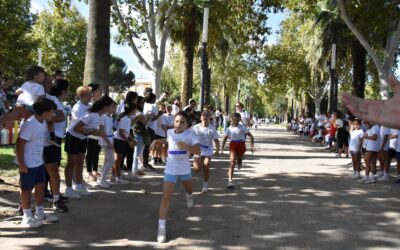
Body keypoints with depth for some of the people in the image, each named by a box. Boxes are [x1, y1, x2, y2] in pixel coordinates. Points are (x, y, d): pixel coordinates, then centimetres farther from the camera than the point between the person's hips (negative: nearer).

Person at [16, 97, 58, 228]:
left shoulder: (43, 122, 2)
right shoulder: (30, 124, -23)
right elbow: (20, 144, -21)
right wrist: (21, 164, -20)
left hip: (39, 162, 8)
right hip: (28, 164, -8)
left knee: (41, 186, 14)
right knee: (27, 189, 5)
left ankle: (40, 213, 28)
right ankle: (27, 217, 17)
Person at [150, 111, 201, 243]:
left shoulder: (190, 134, -14)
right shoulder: (170, 132, -4)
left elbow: (198, 151, -24)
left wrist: (185, 146, -37)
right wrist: (159, 141, 9)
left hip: (185, 169, 0)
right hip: (171, 170, 0)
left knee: (189, 190, 28)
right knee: (166, 197, -10)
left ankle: (189, 195, 68)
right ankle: (161, 228, -8)